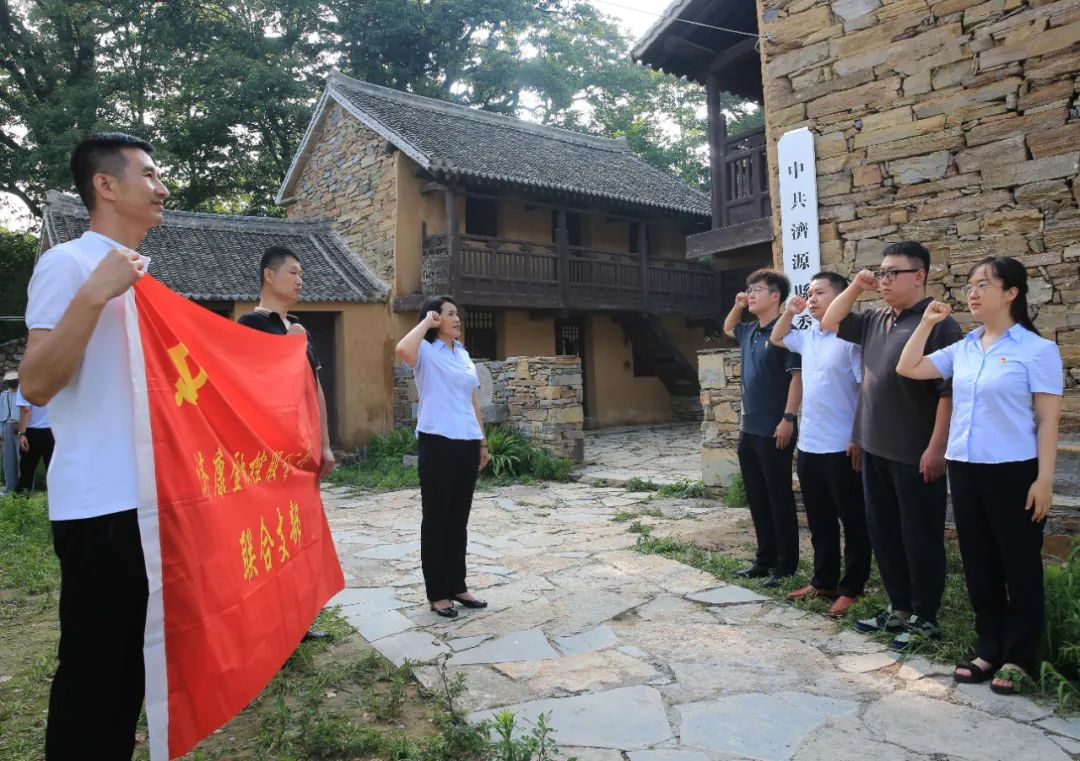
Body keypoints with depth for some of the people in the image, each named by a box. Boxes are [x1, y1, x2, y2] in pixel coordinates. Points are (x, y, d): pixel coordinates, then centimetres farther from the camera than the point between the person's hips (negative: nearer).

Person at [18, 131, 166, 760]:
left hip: (149, 494, 9)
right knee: (92, 666, 2)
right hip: (100, 503, -9)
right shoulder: (67, 263, -10)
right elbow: (35, 385, -19)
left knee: (133, 658, 18)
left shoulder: (138, 275, 16)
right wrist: (94, 294, -27)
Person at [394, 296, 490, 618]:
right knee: (436, 518, 1)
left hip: (467, 444, 7)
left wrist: (482, 441, 18)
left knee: (459, 519, 13)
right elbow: (402, 350, -30)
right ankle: (437, 593, 11)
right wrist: (426, 322, -15)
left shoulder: (463, 354, 17)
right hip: (438, 443, -7)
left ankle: (457, 585, 24)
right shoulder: (426, 351, -5)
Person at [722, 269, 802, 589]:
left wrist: (788, 419, -21)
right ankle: (764, 558, 24)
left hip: (774, 431, -8)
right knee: (757, 499, 14)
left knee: (779, 499, 2)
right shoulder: (749, 331, 12)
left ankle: (785, 564, 12)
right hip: (749, 429, 8)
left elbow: (797, 377, -15)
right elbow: (727, 328, 34)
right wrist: (737, 306, 14)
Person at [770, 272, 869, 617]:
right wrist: (789, 313, 11)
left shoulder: (850, 338, -13)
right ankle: (823, 581, 29)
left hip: (841, 448, -8)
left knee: (853, 522, 7)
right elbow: (776, 339, 30)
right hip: (808, 446, 8)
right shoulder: (807, 336, 10)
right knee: (819, 521, 17)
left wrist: (859, 439, -18)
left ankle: (851, 588, 17)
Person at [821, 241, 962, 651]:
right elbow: (830, 323, 22)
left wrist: (936, 447, -20)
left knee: (920, 537, 5)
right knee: (882, 532, 15)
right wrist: (855, 287, 8)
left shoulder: (937, 323, -13)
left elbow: (948, 391, -17)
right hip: (875, 448, 8)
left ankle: (924, 618, 18)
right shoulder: (875, 320, 10)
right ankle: (899, 607, 29)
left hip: (915, 453, -8)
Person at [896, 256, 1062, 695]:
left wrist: (1044, 479, -12)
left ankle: (1017, 657, 20)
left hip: (1014, 471, -6)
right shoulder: (962, 349, 9)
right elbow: (908, 369, 10)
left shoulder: (1037, 350, -6)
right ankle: (989, 649, 26)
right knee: (979, 565, 13)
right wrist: (927, 324, 6)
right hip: (964, 468, 6)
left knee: (1019, 566, 7)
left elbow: (1047, 418, -8)